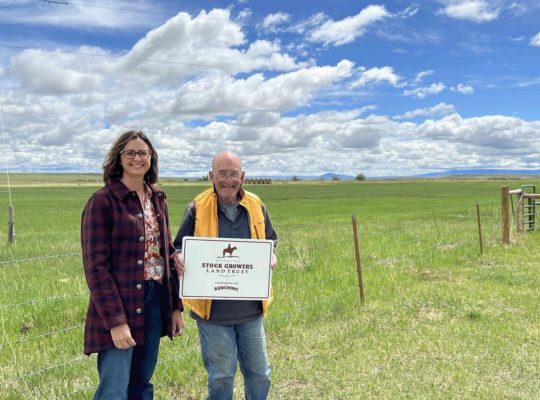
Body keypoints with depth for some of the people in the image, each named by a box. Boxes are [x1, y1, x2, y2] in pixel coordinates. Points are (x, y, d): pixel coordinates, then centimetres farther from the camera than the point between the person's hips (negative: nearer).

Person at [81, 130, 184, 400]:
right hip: (119, 307, -6)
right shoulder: (102, 201, -10)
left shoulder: (157, 198, 10)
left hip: (155, 301, 6)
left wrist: (176, 306, 10)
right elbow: (95, 266, -14)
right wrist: (115, 321, -19)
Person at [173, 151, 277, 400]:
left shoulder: (256, 206, 2)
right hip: (213, 309, -3)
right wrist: (180, 260, -22)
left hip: (251, 308, 3)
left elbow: (269, 242, 15)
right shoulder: (197, 208, -7)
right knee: (221, 376, 11)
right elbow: (180, 247, 1)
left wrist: (270, 258, -7)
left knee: (259, 374, 15)